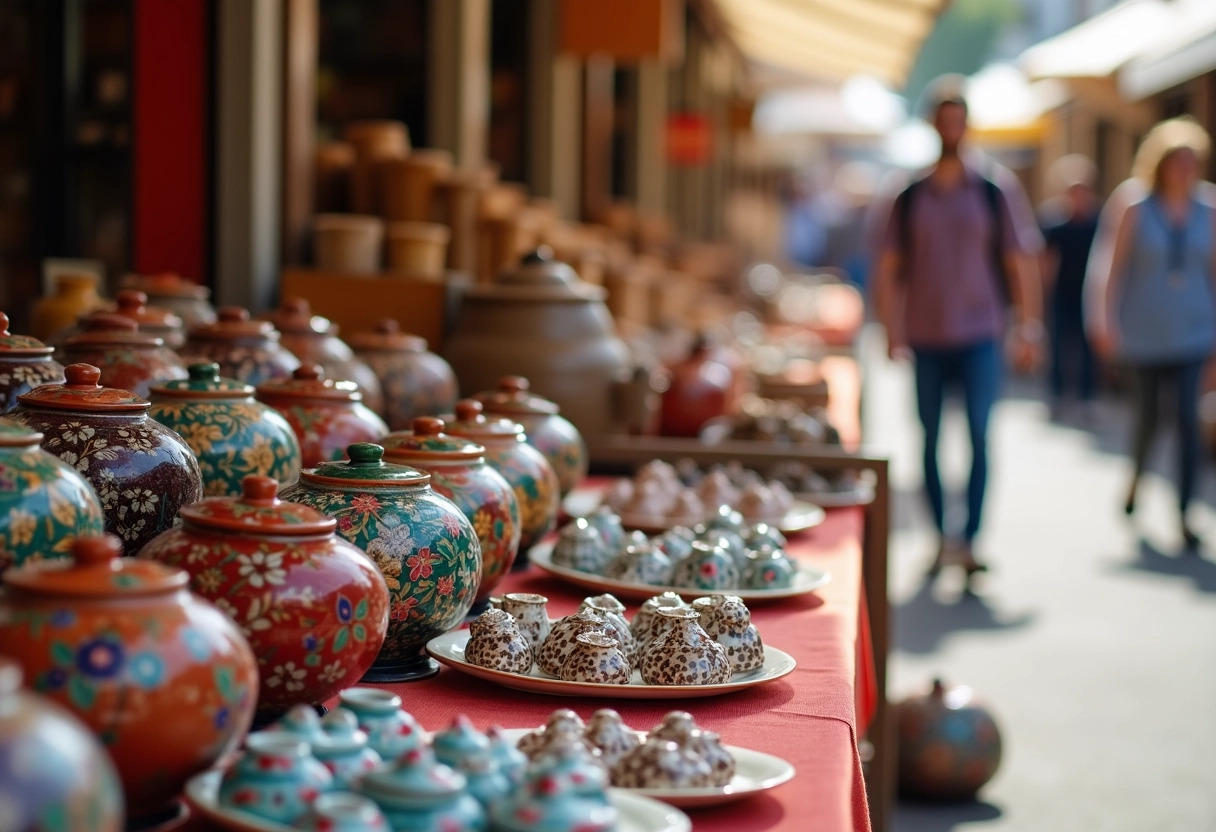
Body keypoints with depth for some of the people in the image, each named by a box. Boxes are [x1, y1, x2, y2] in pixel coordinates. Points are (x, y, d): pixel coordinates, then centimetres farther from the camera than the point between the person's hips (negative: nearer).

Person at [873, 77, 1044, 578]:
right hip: (926, 338, 2)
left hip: (980, 335, -2)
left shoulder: (996, 189, 3)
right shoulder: (910, 196, 6)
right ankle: (942, 538, 17)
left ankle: (970, 540, -9)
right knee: (931, 439, 7)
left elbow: (1021, 263, 5)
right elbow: (887, 268, 7)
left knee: (979, 435, -10)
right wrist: (892, 333, -1)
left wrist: (1029, 330, 0)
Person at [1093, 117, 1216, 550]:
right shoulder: (1137, 213, -2)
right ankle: (1136, 475, 42)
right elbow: (1116, 270, -3)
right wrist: (1108, 322, -12)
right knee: (1148, 413, 11)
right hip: (1145, 332, -1)